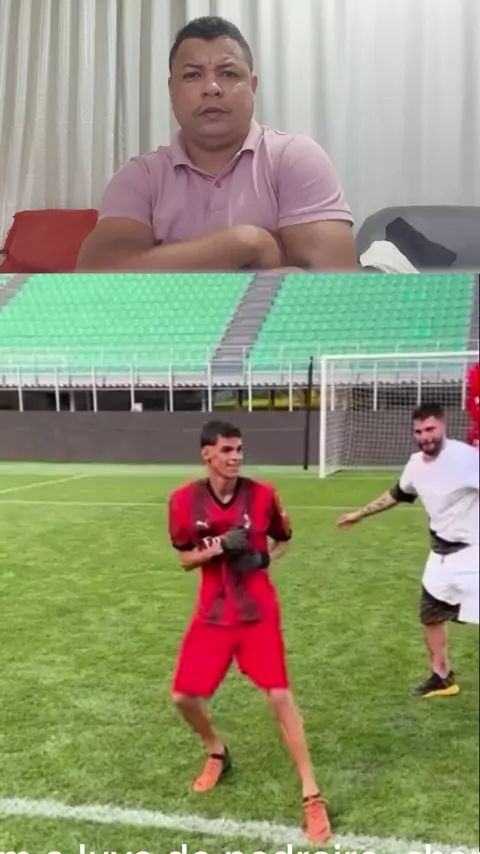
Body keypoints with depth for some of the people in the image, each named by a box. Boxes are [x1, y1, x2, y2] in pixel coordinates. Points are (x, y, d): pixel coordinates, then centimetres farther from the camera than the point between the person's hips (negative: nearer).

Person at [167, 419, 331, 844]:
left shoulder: (263, 495, -8)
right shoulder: (184, 500, -7)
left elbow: (284, 539, 10)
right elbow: (185, 559, 1)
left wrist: (265, 558, -12)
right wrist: (218, 547, -19)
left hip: (259, 613, -2)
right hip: (213, 614, 2)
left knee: (280, 696, -9)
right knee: (185, 696, 3)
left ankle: (312, 796, 1)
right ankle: (217, 753, 36)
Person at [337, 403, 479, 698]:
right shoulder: (416, 464, 2)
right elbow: (397, 495, 21)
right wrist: (359, 514, 29)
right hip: (442, 553, 8)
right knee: (431, 614, 19)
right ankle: (442, 677, 39)